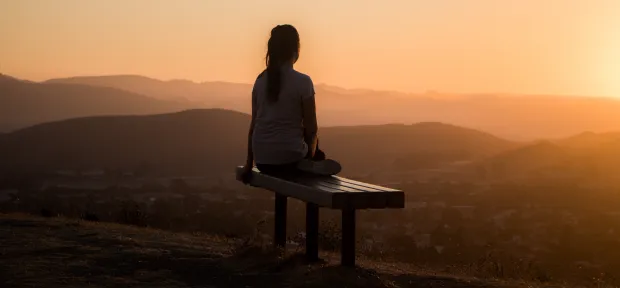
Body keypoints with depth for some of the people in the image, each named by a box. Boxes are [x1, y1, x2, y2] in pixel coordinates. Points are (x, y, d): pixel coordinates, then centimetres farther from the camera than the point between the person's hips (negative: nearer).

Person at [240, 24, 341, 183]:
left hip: (262, 160, 6)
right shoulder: (303, 82, -10)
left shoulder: (260, 80, 4)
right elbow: (311, 128, -6)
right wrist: (310, 151, 14)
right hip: (289, 159, -6)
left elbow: (254, 124, 8)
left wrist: (249, 163, 14)